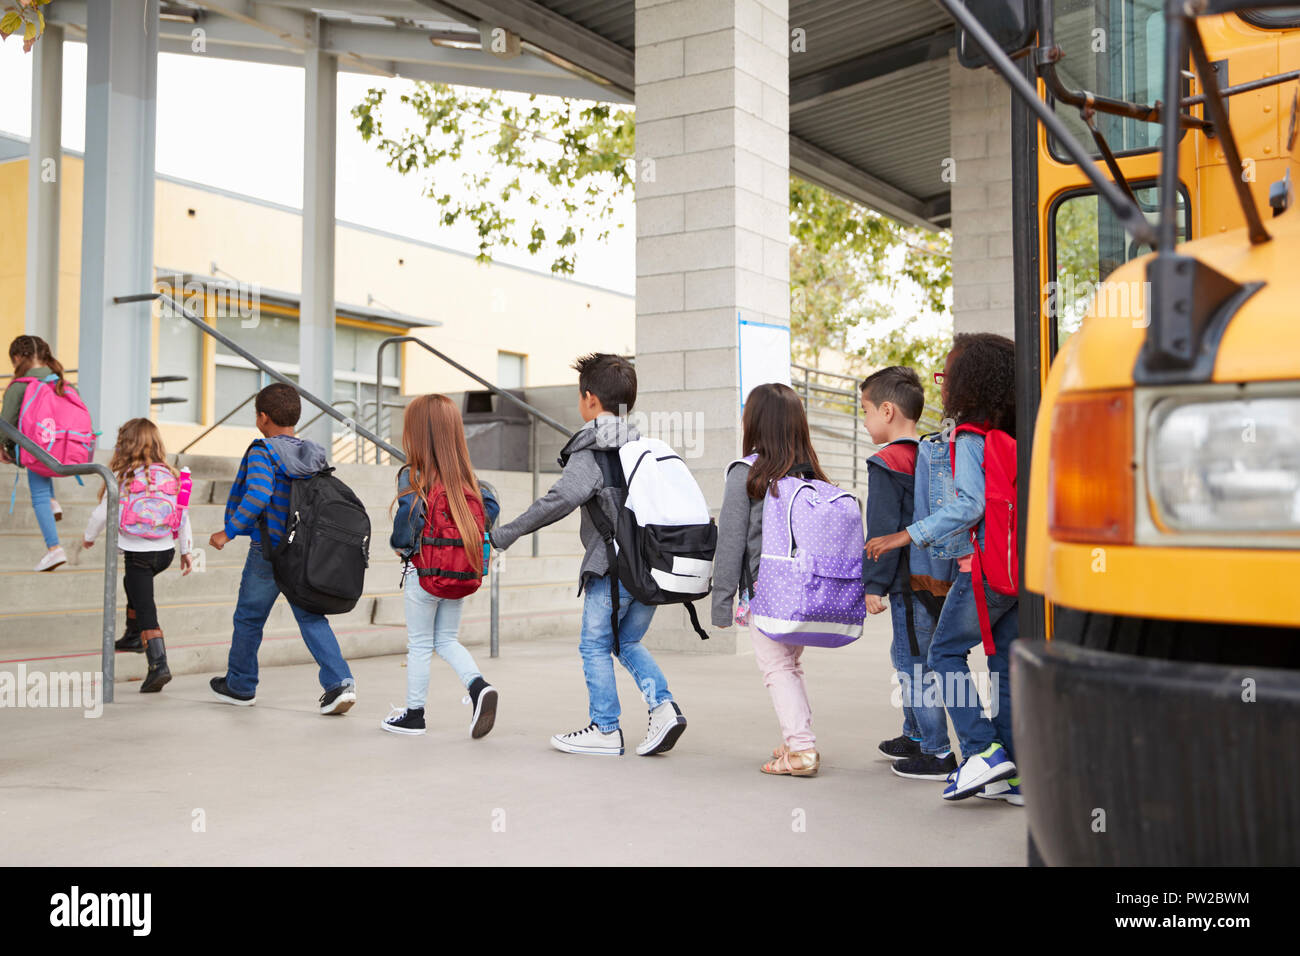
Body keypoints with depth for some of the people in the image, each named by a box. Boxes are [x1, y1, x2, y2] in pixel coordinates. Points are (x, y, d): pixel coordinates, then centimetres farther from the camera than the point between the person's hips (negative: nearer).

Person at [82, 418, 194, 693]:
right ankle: (133, 636, 44)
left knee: (146, 610, -4)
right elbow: (182, 516, 6)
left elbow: (102, 512, -2)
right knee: (133, 582, 33)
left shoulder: (123, 477, -9)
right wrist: (187, 551, 16)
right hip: (166, 550, 5)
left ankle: (158, 665, -15)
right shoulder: (170, 476, 1)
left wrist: (89, 537, 17)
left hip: (137, 552, -5)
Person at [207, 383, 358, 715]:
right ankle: (339, 682, -9)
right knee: (312, 618, 6)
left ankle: (240, 685, 28)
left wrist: (229, 531, -17)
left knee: (249, 617, 13)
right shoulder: (315, 455, 7)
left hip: (268, 551, -5)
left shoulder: (262, 452, -12)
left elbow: (257, 496, -25)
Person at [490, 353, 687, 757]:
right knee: (628, 642, 20)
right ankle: (663, 707, 3)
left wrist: (508, 533, -16)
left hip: (612, 568, -7)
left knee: (595, 646, 7)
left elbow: (561, 499, -22)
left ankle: (605, 731, 11)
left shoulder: (590, 453, -9)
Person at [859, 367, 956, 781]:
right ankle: (915, 735, 34)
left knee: (915, 662, -3)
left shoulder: (886, 464, -15)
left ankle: (937, 753, 1)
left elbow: (882, 531, -17)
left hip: (909, 580, -9)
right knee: (907, 655, 21)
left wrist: (874, 584, -13)